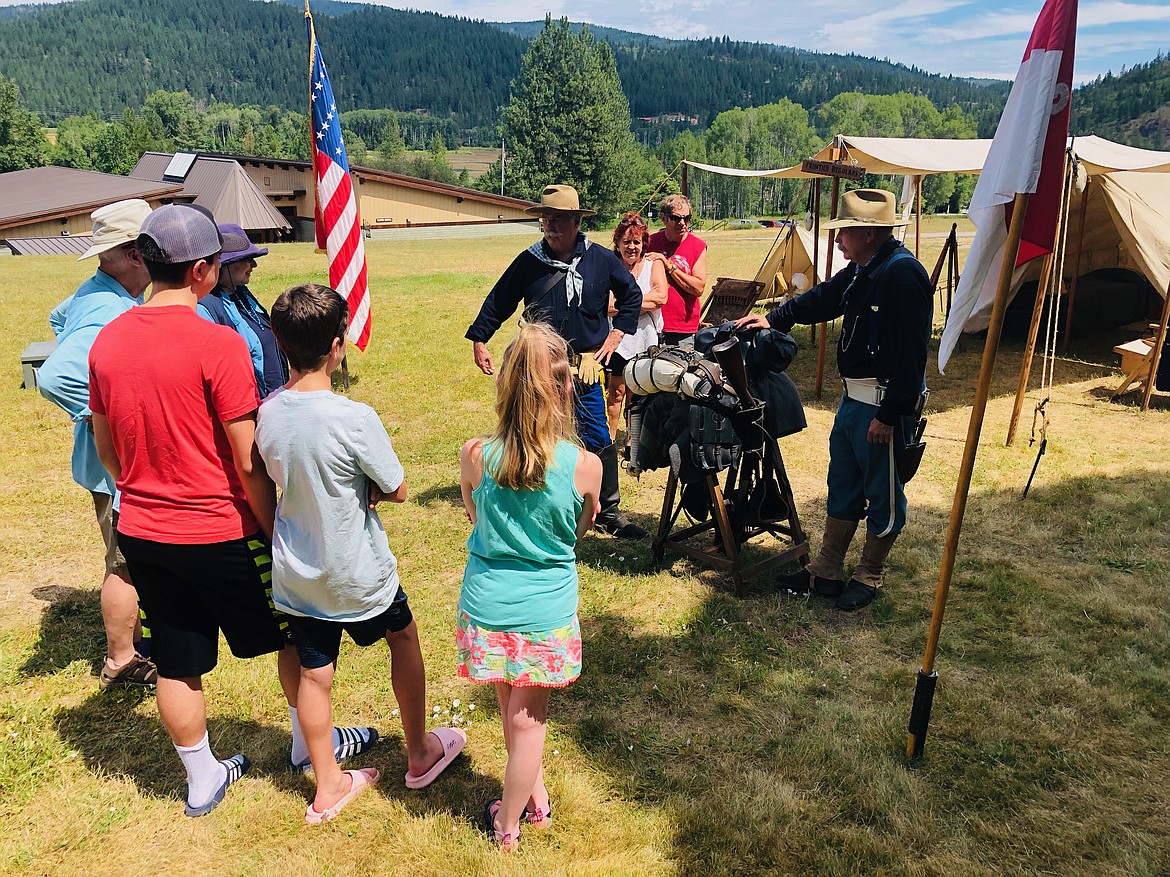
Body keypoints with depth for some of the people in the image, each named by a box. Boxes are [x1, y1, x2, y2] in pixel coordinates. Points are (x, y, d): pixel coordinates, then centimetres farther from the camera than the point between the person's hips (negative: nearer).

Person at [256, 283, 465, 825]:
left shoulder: (268, 413, -7)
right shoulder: (355, 419, -26)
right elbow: (397, 490, -15)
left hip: (295, 573, 5)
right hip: (357, 575, -4)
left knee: (313, 672, 15)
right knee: (404, 637, 21)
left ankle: (328, 787, 33)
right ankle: (420, 753, 37)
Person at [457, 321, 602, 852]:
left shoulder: (475, 456, -15)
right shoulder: (585, 465, -17)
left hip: (488, 606, 1)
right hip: (547, 612, -1)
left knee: (514, 712, 23)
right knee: (528, 720, 16)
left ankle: (534, 797, 43)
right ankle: (510, 822, 35)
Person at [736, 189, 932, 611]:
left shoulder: (903, 274, -20)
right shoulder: (862, 270, 9)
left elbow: (910, 353, -24)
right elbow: (822, 298, 27)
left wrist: (890, 415, -23)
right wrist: (773, 318, 27)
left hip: (883, 404, -10)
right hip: (853, 398, 10)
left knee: (882, 494, 7)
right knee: (842, 488, 16)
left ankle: (868, 578, 23)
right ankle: (825, 572, 28)